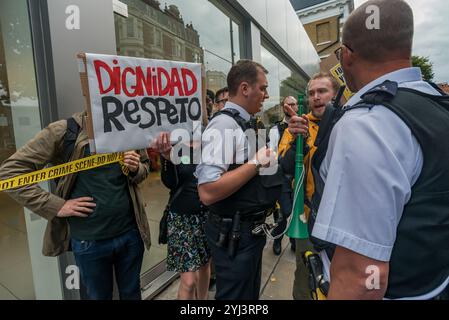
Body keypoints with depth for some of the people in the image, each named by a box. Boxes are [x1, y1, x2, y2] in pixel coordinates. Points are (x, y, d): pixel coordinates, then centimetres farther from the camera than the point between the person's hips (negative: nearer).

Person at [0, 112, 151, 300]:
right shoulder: (63, 131, -10)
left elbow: (145, 165, 13)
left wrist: (136, 169, -10)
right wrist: (56, 206, -14)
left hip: (130, 232, 3)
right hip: (89, 240, -2)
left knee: (131, 293, 21)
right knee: (99, 296, 20)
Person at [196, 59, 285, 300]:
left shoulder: (246, 124, 8)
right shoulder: (224, 125, -22)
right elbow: (208, 192, -32)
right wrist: (257, 163, -25)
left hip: (251, 229, 9)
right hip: (233, 235, -9)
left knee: (250, 294, 26)